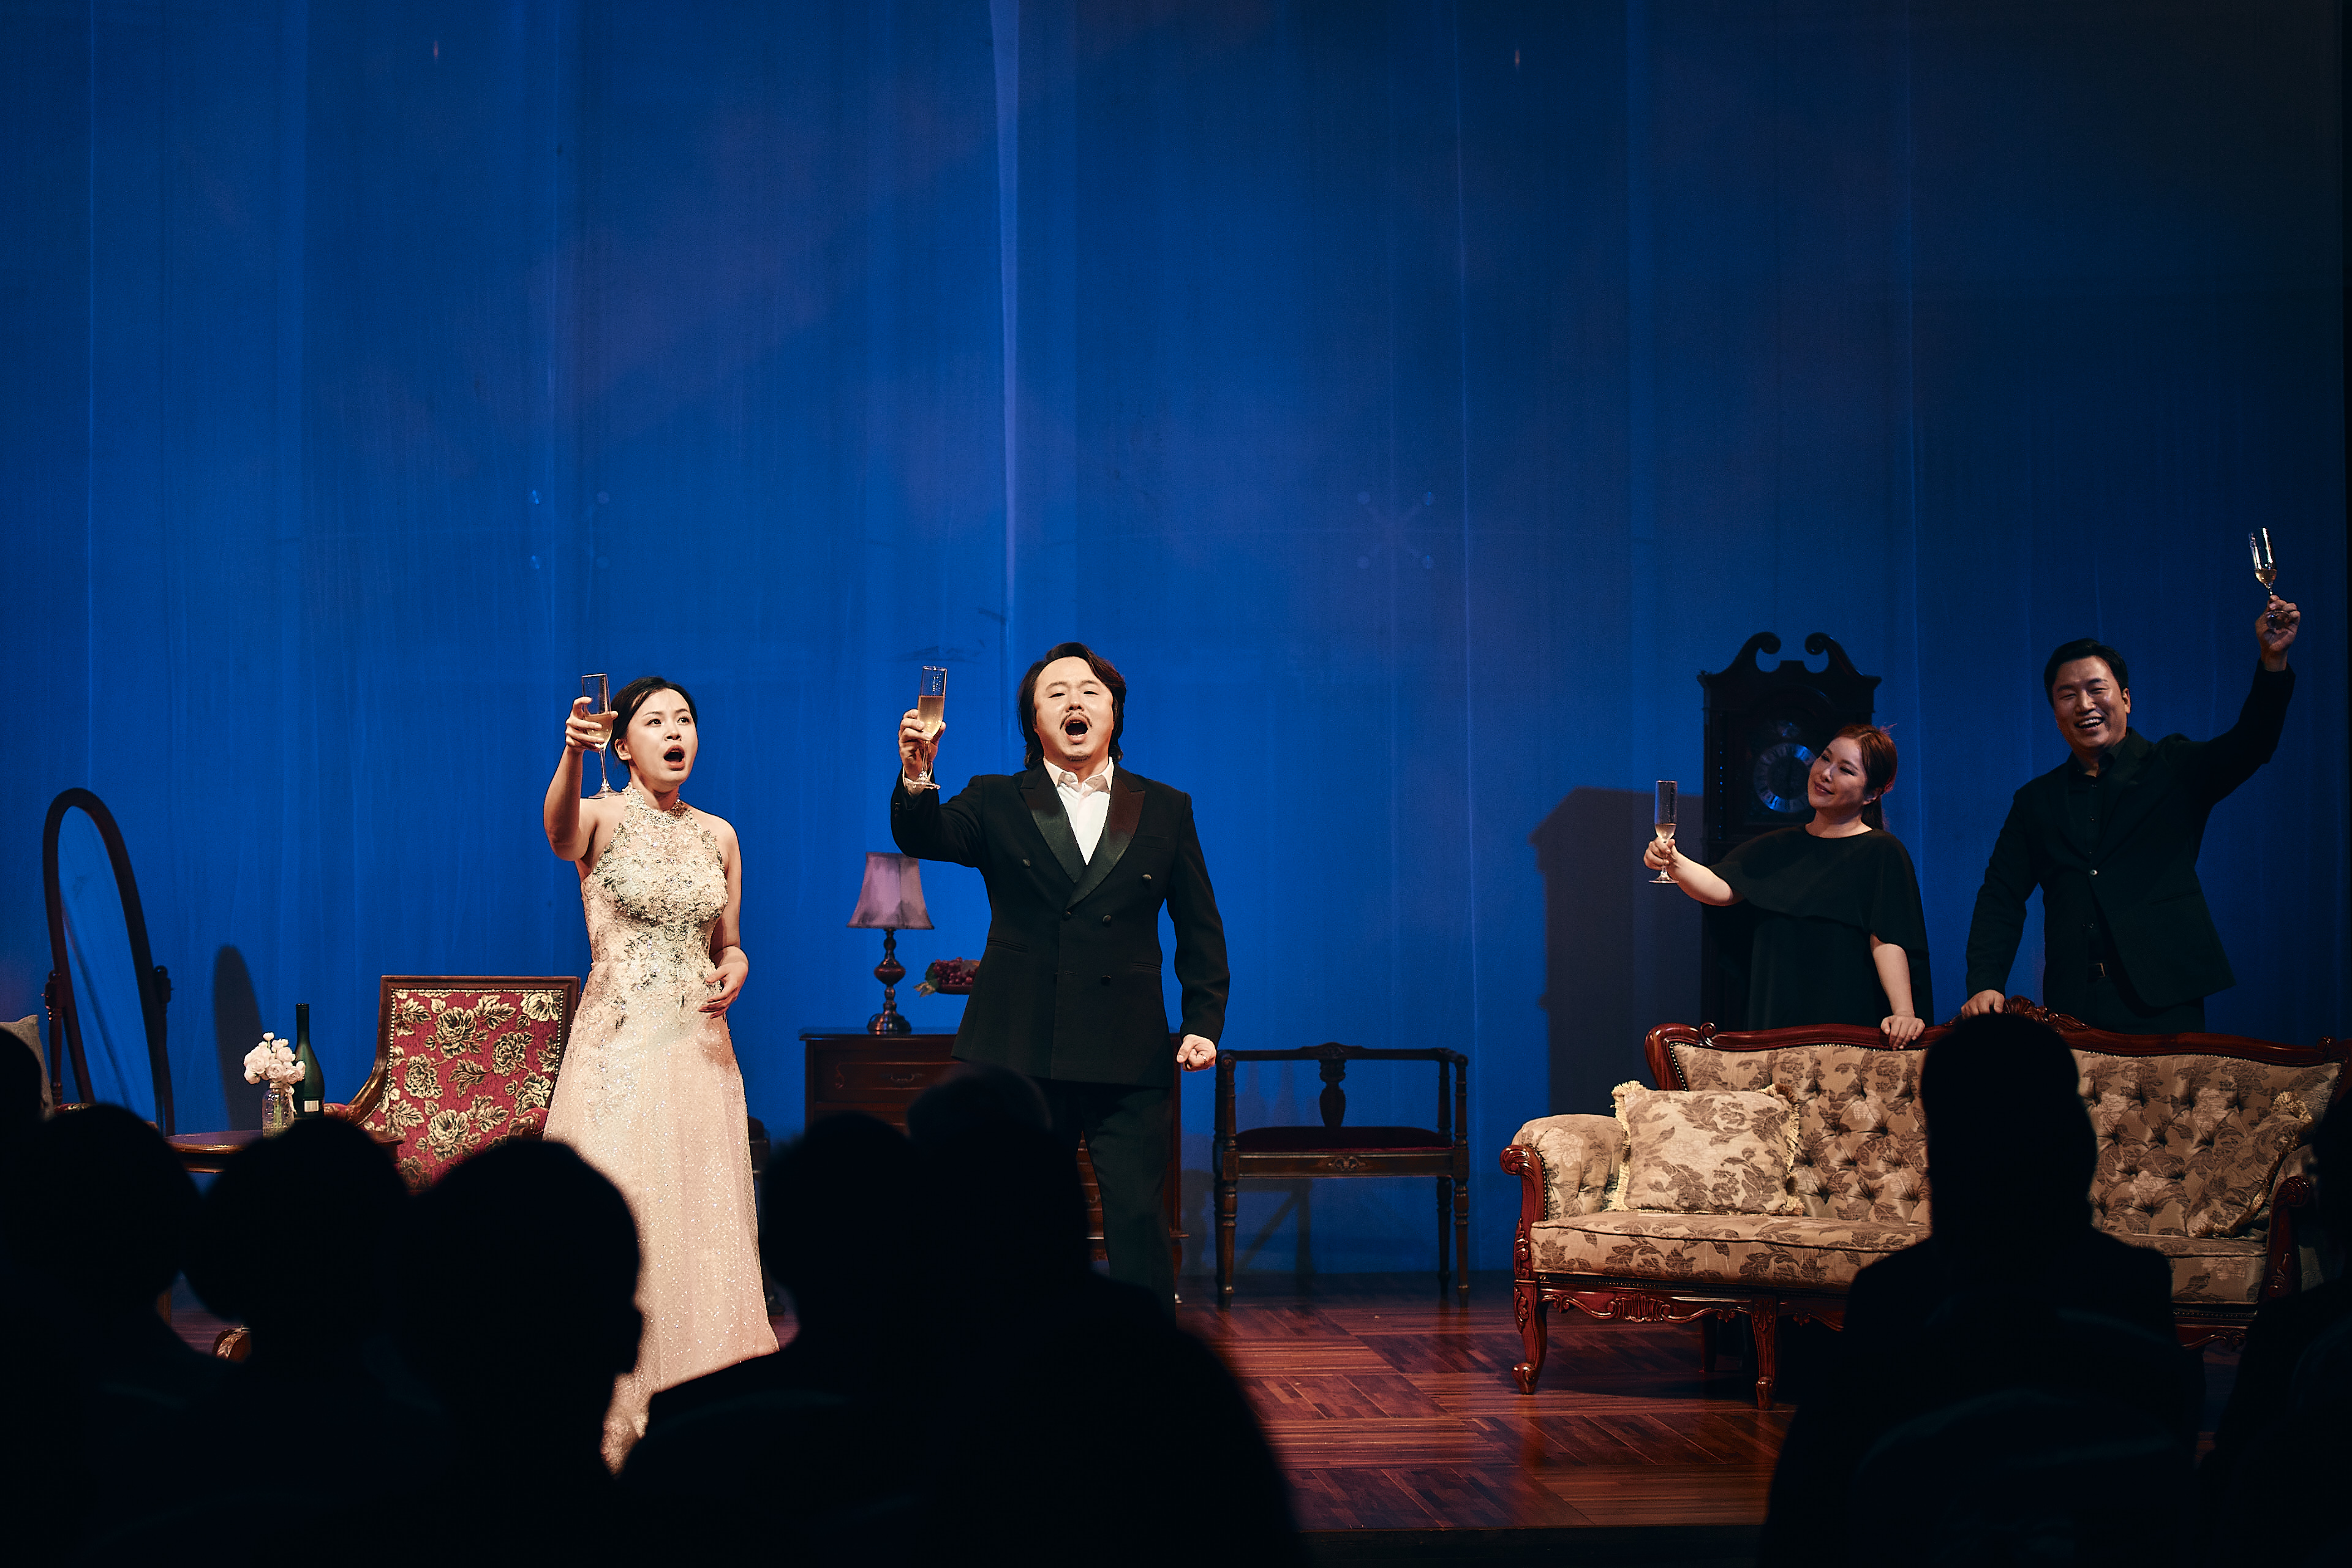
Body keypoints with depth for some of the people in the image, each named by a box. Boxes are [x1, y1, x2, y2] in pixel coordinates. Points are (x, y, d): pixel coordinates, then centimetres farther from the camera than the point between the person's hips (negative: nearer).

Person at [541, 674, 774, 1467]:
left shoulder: (719, 835, 11)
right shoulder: (602, 820, -4)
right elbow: (559, 827, -29)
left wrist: (734, 969, -4)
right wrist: (572, 754, -49)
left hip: (699, 1046, 5)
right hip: (618, 1045, -5)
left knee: (704, 1224, 5)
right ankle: (610, 1421, 3)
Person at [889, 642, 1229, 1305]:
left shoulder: (1166, 810, 11)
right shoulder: (995, 803, 9)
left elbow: (1200, 928, 12)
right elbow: (924, 837, -10)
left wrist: (1204, 1021, 0)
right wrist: (915, 778, -30)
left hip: (1127, 1058, 0)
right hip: (1019, 1052, 0)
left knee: (1137, 1214, -5)